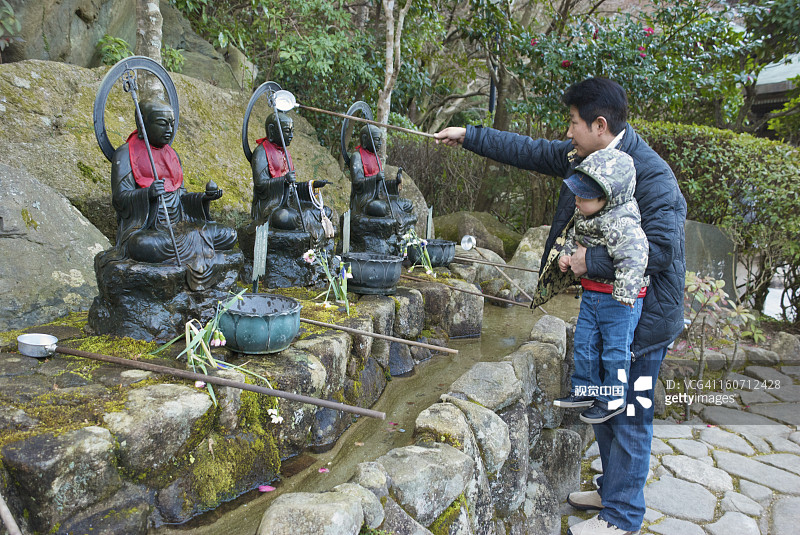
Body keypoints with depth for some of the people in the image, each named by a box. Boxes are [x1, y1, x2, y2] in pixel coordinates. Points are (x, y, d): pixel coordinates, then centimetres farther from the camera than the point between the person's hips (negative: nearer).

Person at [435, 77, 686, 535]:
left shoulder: (651, 175, -23)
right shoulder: (583, 156, 3)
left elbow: (661, 248, -27)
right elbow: (530, 152, 13)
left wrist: (593, 260, -22)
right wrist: (468, 136, 14)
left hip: (642, 315, -9)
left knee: (630, 416, 4)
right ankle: (612, 490, 41)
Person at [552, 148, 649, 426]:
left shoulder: (621, 222, -30)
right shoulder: (584, 213, -1)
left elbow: (634, 257, -40)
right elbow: (575, 234, 18)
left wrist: (624, 295, -39)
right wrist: (567, 253, 2)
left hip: (618, 298, -8)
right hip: (591, 292, 9)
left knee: (615, 349, 6)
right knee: (584, 342, 17)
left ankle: (612, 399, 24)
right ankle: (586, 390, 34)